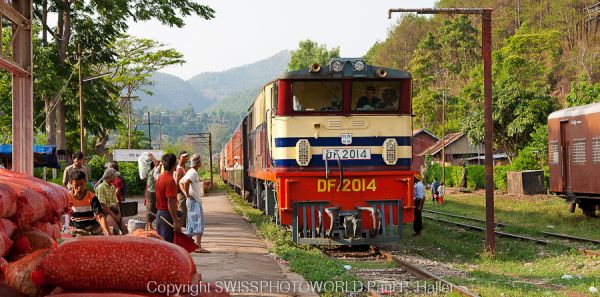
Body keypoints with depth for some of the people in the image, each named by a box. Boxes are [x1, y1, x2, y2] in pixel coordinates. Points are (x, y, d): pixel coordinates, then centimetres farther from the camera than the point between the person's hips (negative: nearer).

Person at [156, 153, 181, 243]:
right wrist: (176, 221, -22)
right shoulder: (170, 180, -18)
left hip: (159, 213, 9)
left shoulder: (160, 178, 11)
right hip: (168, 215, -9)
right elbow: (170, 202, -23)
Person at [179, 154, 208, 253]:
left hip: (191, 201, 10)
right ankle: (198, 246, -11)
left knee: (191, 224, 13)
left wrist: (185, 193, 13)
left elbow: (181, 182, 23)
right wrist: (188, 194, -21)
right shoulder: (193, 172, -15)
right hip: (195, 201, -10)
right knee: (199, 224, -9)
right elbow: (186, 182, -32)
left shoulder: (190, 171, 15)